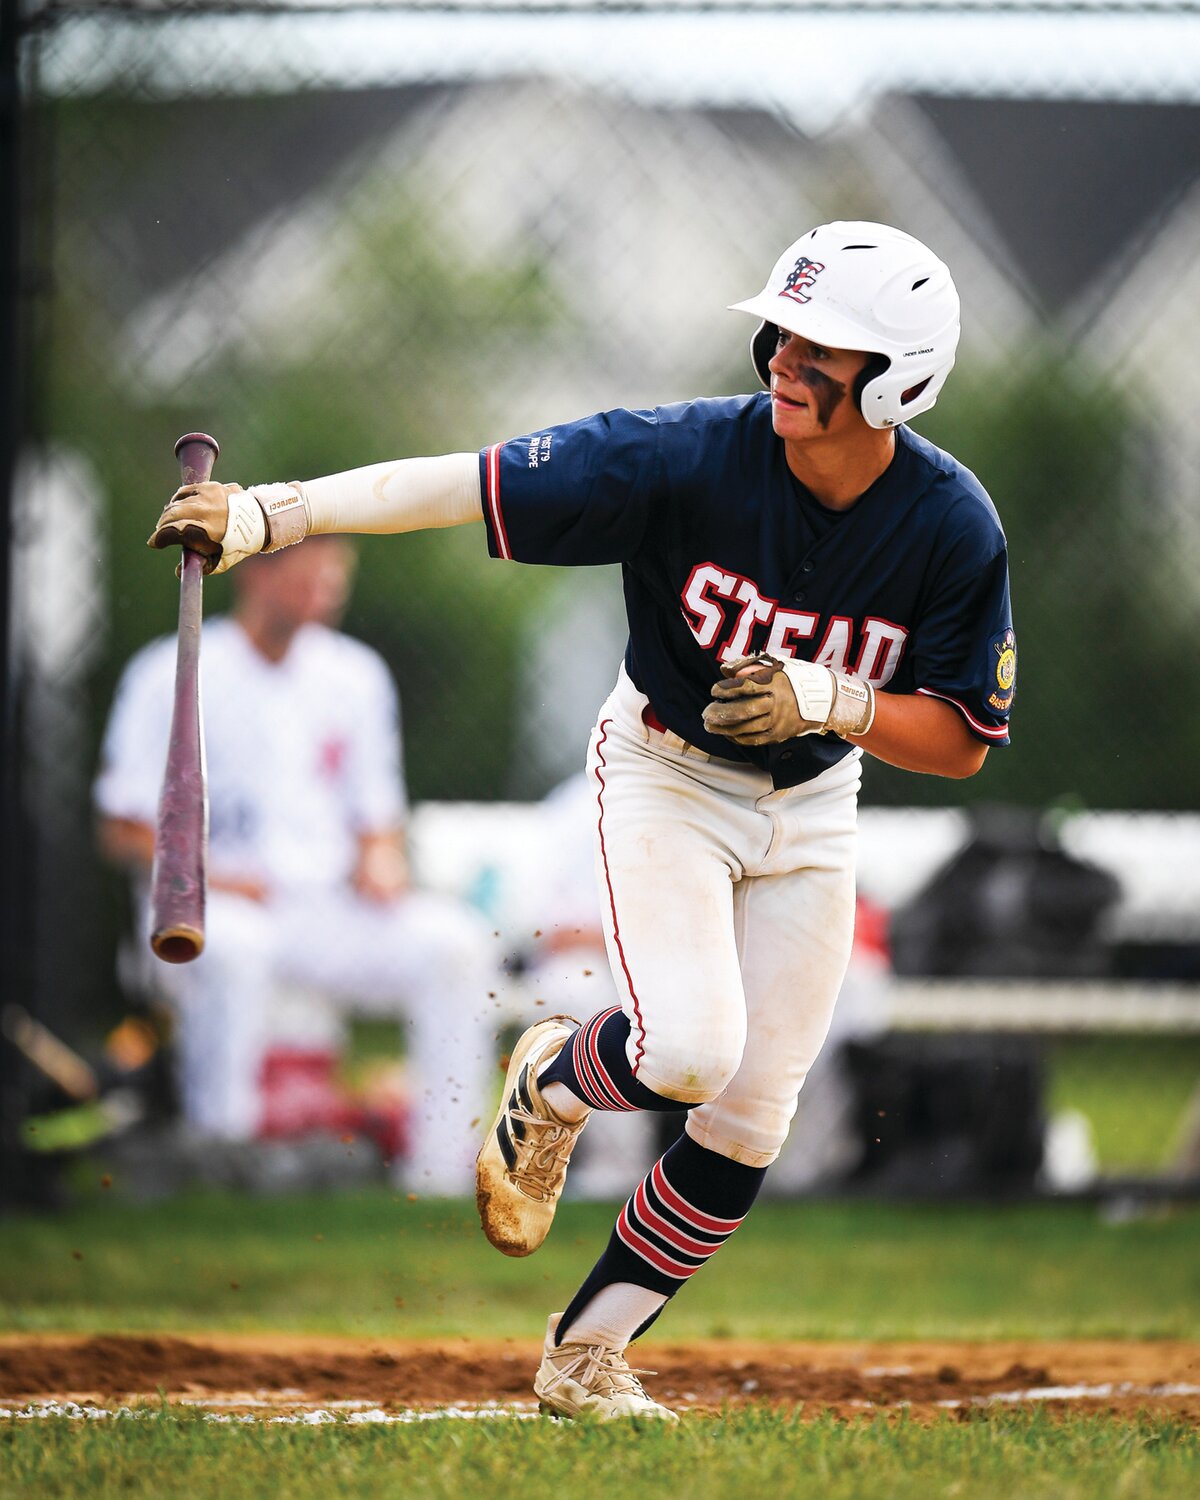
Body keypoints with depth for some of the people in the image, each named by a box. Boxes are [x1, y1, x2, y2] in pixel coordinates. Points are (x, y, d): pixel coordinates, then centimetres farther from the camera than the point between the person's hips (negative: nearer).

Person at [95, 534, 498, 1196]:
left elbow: (377, 814, 21)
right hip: (201, 910, -4)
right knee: (230, 946, -39)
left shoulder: (355, 674, 14)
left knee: (456, 940, -20)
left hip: (329, 907, 5)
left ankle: (442, 1177, -20)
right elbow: (124, 830, -1)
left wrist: (380, 857, -3)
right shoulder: (172, 677, -1)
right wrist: (208, 875, -17)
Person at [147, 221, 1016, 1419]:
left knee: (748, 1125, 0)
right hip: (664, 774, -3)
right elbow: (474, 483, -26)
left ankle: (586, 1357, 18)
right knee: (686, 1047, -25)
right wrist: (269, 513, -33)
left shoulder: (953, 529, -20)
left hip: (810, 811, 3)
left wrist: (826, 700, -31)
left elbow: (961, 741, -12)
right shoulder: (689, 458, -26)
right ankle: (547, 1088, 11)